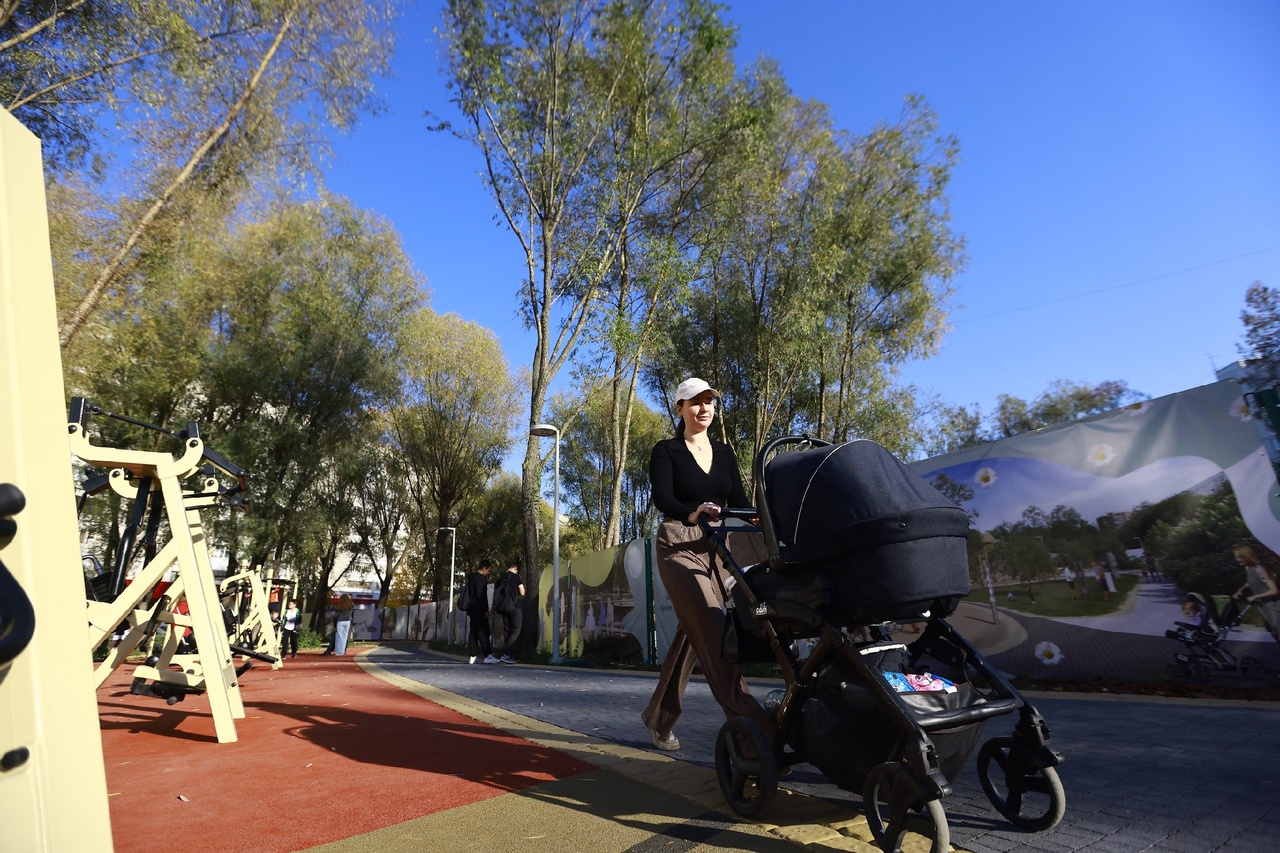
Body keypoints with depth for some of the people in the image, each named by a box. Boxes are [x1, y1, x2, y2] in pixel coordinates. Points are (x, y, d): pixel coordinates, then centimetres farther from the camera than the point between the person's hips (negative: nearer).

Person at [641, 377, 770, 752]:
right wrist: (691, 514, -36)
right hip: (679, 545, -5)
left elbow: (739, 501, 6)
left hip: (715, 547, 5)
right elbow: (662, 498, -15)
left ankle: (659, 717, 20)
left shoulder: (724, 453, 14)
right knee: (712, 626, -18)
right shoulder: (666, 451, 0)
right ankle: (747, 717, -20)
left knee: (692, 631, 6)